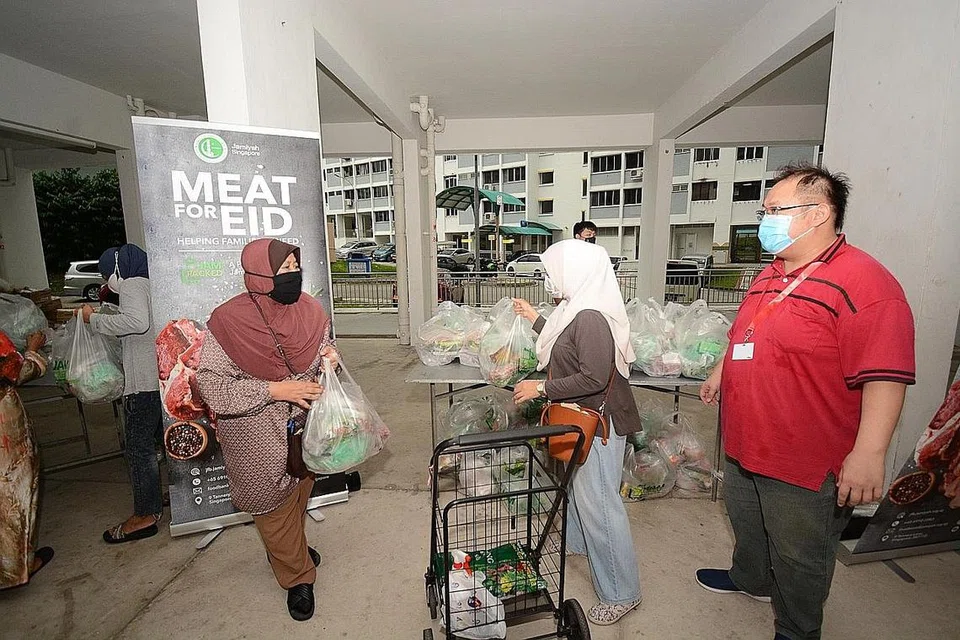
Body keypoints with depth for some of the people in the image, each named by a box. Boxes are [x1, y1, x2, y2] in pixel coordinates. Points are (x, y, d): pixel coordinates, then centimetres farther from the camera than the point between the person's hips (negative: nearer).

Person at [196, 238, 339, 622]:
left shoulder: (310, 310, -10)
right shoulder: (229, 321, -22)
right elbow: (211, 385, -21)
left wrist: (330, 357, -15)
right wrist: (276, 390, -28)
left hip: (305, 428, 5)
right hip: (258, 441, -4)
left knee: (299, 493, 25)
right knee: (273, 504, 14)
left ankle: (289, 549, 56)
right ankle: (297, 576, 38)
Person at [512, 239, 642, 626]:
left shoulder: (591, 318, -26)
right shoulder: (577, 309, 5)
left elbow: (593, 378, -29)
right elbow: (564, 351, 16)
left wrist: (541, 389, -22)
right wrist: (534, 319, 20)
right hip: (579, 418, 10)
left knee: (597, 502, 2)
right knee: (578, 488, 27)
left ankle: (621, 594, 21)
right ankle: (579, 544, 52)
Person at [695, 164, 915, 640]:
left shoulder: (862, 281, -20)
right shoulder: (771, 275, 8)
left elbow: (884, 375, -25)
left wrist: (868, 454, -27)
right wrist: (720, 374, 24)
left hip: (805, 463, -8)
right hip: (744, 444, 8)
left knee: (798, 557, 14)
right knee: (747, 526, 28)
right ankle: (750, 579, 53)